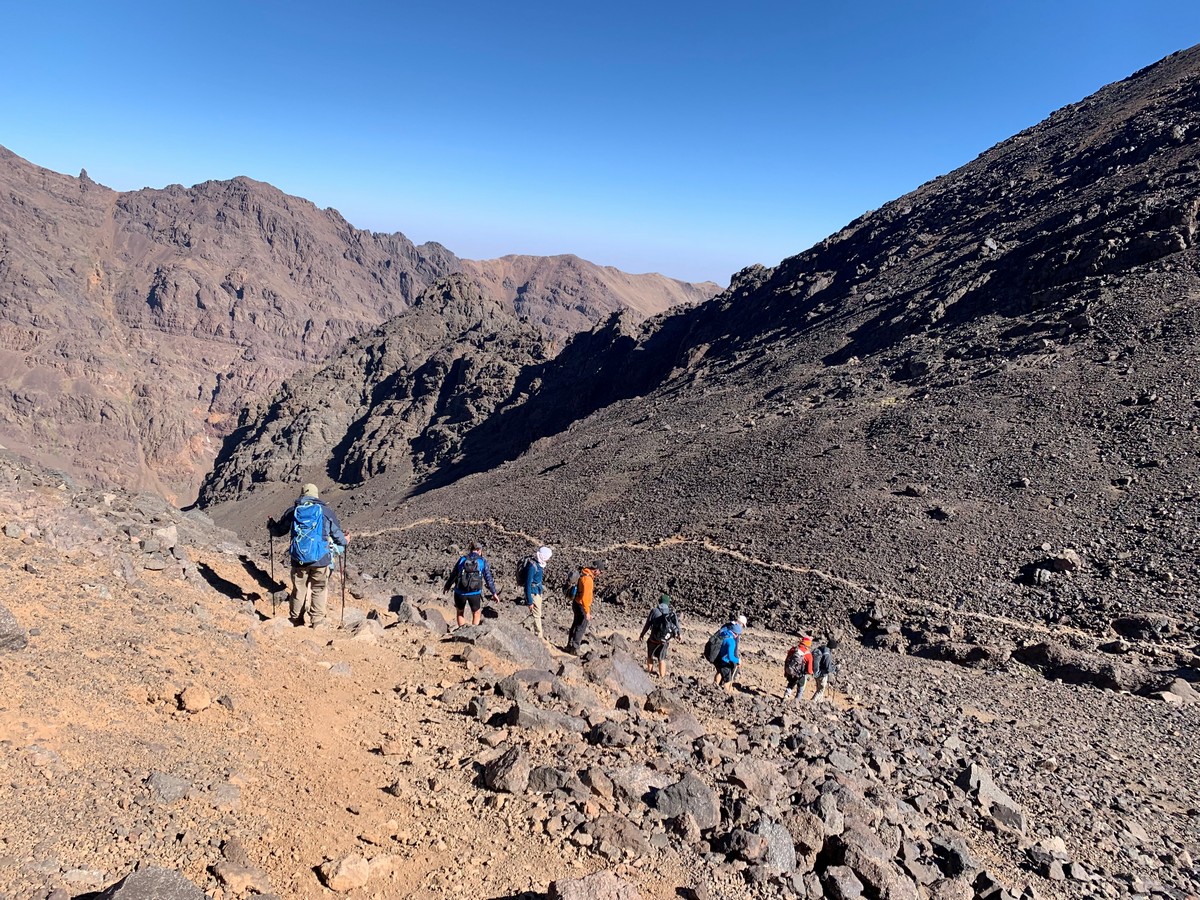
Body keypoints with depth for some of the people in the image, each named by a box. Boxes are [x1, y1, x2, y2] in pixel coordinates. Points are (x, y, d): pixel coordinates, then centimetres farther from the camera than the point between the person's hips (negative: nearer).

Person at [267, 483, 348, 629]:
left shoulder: (292, 512, 5)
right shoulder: (327, 512, 2)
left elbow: (278, 530, 17)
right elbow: (338, 535, 8)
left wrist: (270, 525, 40)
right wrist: (345, 541, 31)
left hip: (299, 561, 2)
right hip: (321, 560, -2)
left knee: (298, 591, 15)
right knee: (319, 590, 8)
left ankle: (295, 622, 25)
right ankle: (317, 624, 7)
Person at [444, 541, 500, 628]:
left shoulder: (462, 559, 4)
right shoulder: (483, 562, 1)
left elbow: (453, 574, 10)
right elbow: (488, 579, 1)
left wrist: (447, 586, 27)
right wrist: (494, 593, 10)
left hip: (460, 592, 1)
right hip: (475, 593, -1)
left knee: (460, 613, 27)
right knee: (476, 614, 23)